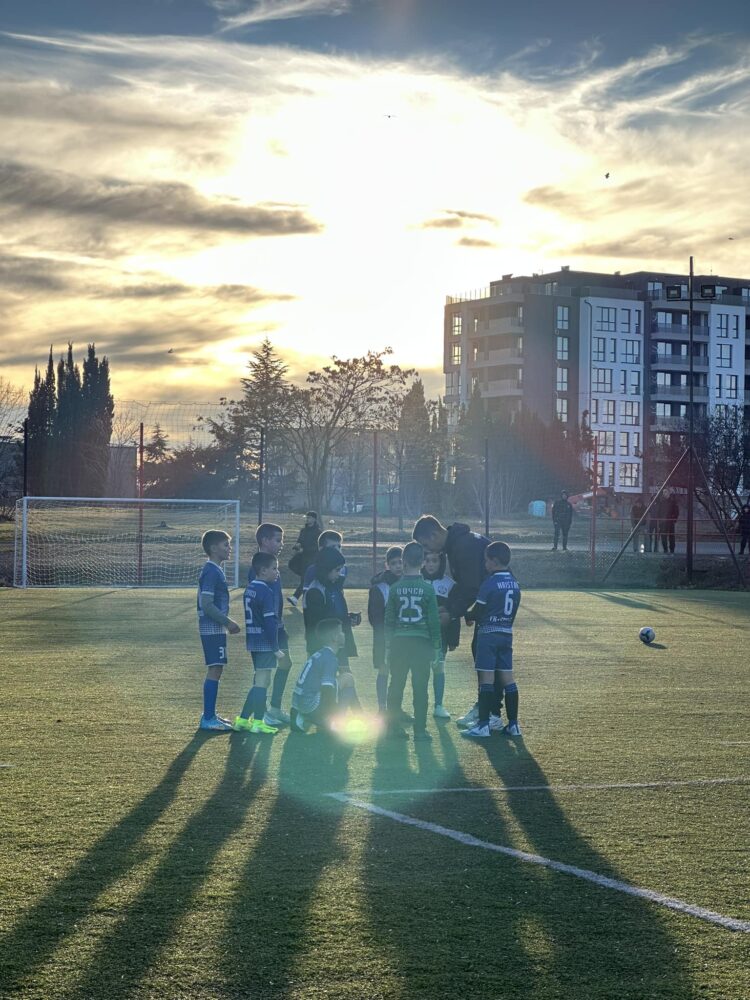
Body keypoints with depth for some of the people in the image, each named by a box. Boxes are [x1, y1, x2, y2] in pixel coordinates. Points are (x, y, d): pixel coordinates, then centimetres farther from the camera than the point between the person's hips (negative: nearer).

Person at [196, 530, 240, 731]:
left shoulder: (215, 570, 14)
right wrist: (228, 622, -17)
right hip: (212, 629, -10)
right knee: (214, 670, -9)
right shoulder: (211, 572, -17)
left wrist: (227, 622, 17)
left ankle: (210, 715, 21)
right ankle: (208, 719, -7)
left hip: (215, 628, 10)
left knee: (216, 670, 14)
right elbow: (207, 605, -22)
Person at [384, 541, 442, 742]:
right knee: (420, 688, 2)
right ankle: (420, 730, 2)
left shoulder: (396, 588, -2)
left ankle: (394, 726, 12)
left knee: (396, 685, 10)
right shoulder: (427, 589, -6)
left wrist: (388, 644, 11)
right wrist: (436, 646, 5)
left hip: (399, 642, 1)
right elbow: (434, 620, -3)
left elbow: (389, 619, 3)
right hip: (422, 642, -1)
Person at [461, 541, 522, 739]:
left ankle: (483, 724, -6)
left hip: (489, 634, -7)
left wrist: (468, 616, 14)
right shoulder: (515, 583, 9)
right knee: (507, 678, 9)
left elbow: (478, 611, -8)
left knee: (486, 678, -5)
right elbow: (512, 610, 13)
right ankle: (513, 724, 9)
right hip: (507, 633, 7)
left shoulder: (490, 583, -14)